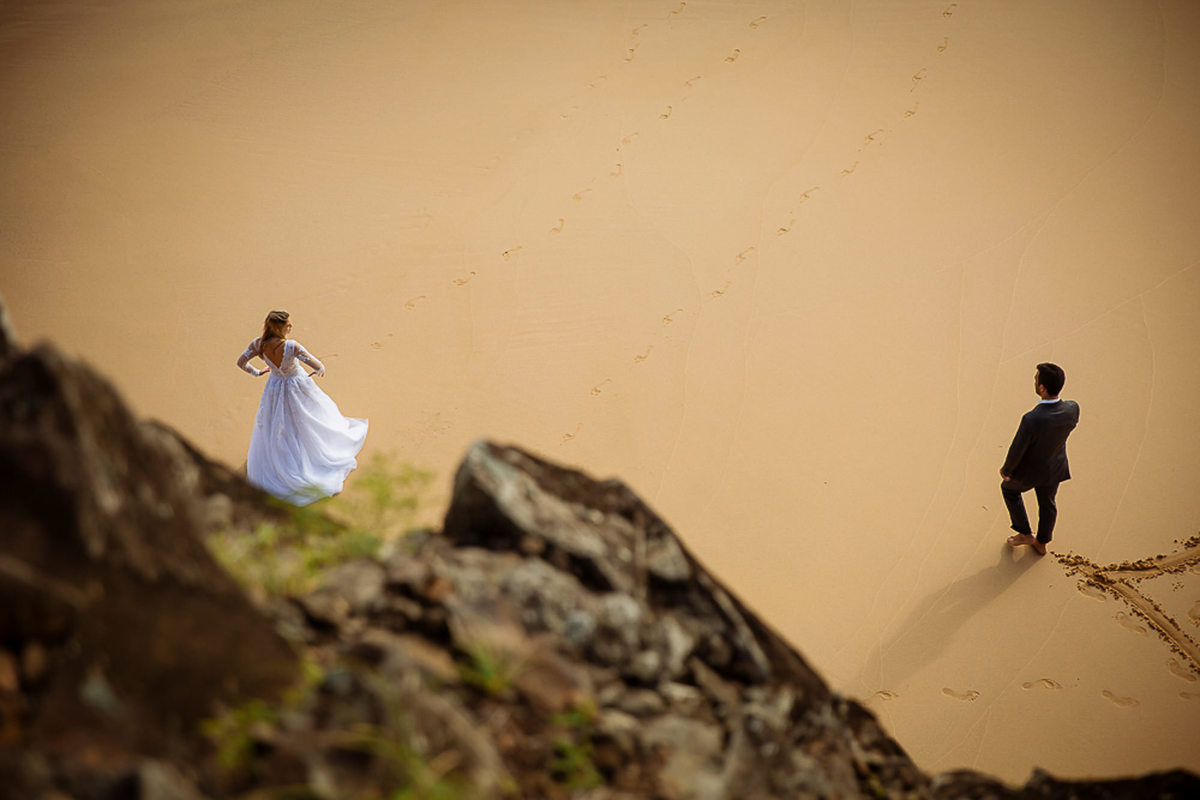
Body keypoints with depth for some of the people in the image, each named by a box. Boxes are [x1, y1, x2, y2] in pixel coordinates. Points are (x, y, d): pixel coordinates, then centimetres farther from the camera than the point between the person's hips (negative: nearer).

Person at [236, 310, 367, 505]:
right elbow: (318, 366, -34)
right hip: (297, 389, -4)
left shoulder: (259, 344, -22)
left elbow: (241, 362, -9)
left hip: (275, 389, 4)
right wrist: (320, 371, -8)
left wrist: (257, 372, 10)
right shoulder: (291, 346, -37)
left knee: (272, 428, 26)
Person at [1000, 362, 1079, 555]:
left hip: (1030, 471, -4)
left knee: (1009, 488, 30)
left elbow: (1017, 450, -26)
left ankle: (1025, 534, 39)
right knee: (1047, 502, 30)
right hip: (1055, 467, 4)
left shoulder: (1031, 420, -43)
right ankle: (1041, 543, 51)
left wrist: (1006, 470, -4)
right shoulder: (1072, 409, -27)